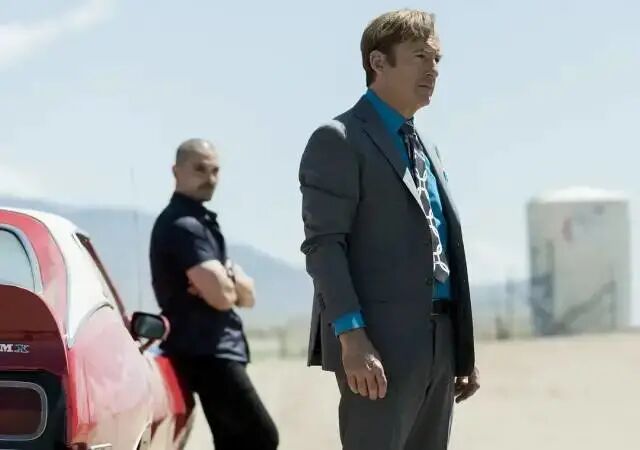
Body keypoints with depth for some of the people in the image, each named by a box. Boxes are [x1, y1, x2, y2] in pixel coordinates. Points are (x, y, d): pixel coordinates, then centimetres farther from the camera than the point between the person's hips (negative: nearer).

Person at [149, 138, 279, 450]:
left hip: (216, 352, 10)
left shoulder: (203, 223, 20)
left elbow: (247, 296, 15)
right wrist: (232, 280, 1)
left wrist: (227, 279, -7)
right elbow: (221, 296, -22)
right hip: (206, 353, -10)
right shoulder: (183, 225, -13)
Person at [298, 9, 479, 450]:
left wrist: (464, 350, 16)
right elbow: (323, 244, -12)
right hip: (378, 343, -8)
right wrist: (351, 337, -22)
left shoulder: (427, 150, 22)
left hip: (437, 343, 8)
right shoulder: (338, 140, -4)